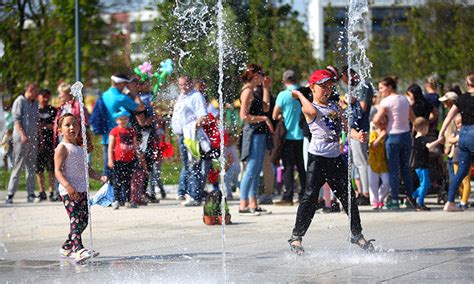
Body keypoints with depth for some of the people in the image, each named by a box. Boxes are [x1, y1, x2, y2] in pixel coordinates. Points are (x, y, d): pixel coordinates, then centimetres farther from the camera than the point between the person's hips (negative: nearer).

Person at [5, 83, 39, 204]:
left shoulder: (34, 104, 16)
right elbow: (16, 120, -12)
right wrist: (22, 135, -22)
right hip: (21, 139, -7)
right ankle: (10, 194, -8)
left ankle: (31, 194, 10)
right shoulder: (20, 102, -5)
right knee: (17, 166, -8)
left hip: (33, 139, 7)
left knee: (31, 167, 7)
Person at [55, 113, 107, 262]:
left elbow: (86, 169, 26)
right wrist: (68, 186, -30)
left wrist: (100, 177, 11)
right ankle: (79, 250, -32)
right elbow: (58, 170, -15)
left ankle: (66, 248, 20)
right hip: (69, 191, -9)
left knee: (84, 220, 9)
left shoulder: (79, 148, 20)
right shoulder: (62, 148, -6)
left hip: (82, 190, 9)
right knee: (76, 219, -20)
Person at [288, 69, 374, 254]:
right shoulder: (309, 108, -3)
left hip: (336, 157, 6)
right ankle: (296, 236, -3)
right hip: (318, 157, -6)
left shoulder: (336, 108, 17)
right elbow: (313, 112, -28)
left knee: (348, 197, 9)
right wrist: (300, 95, -14)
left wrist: (357, 136, -6)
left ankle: (356, 234, 21)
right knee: (310, 197, -9)